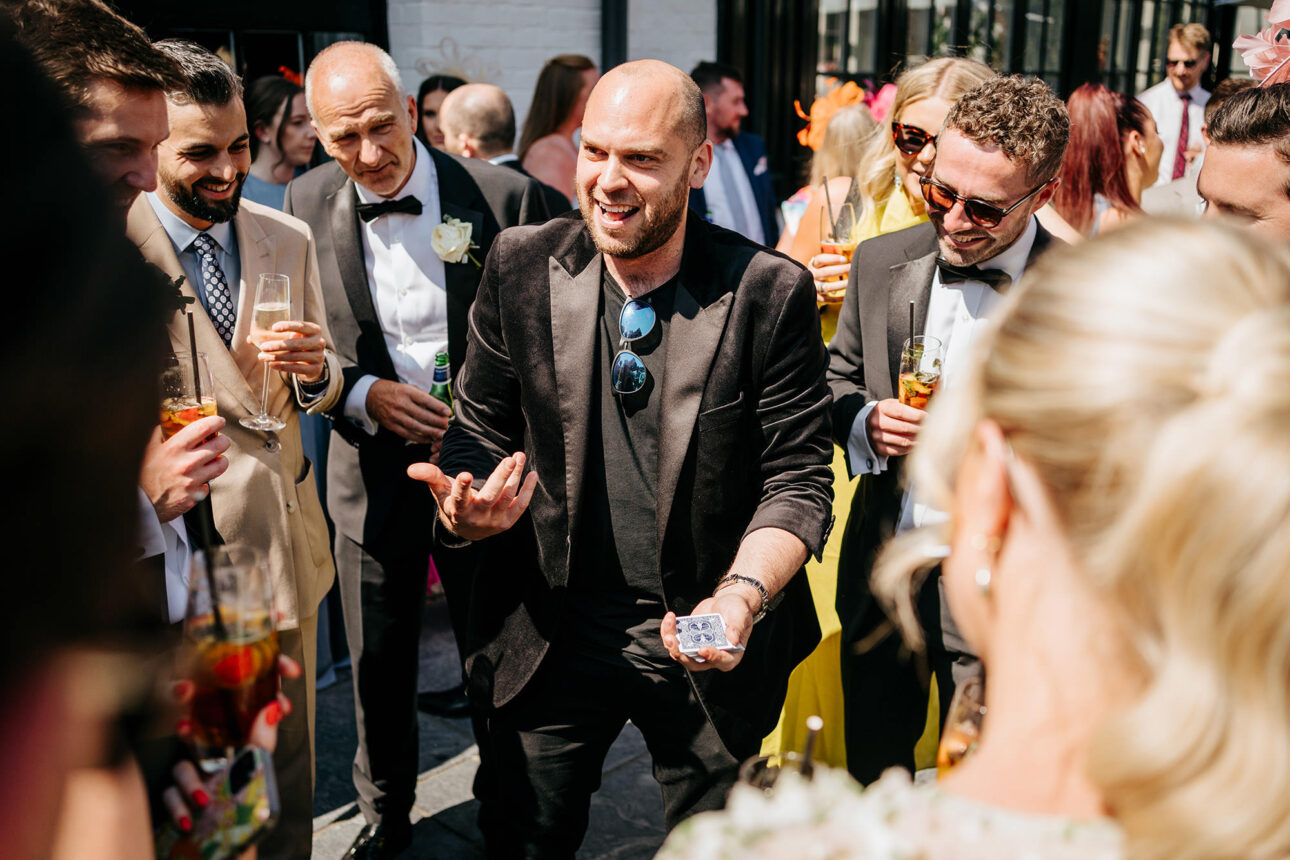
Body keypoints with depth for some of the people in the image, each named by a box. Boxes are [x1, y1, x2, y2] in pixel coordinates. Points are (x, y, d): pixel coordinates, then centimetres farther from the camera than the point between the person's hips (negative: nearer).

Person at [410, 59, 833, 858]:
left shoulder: (771, 293, -13)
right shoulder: (520, 267, -6)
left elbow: (798, 480, -9)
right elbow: (481, 425, 4)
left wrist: (744, 592, -26)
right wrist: (467, 504, -18)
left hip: (705, 643, -1)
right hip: (551, 631, 2)